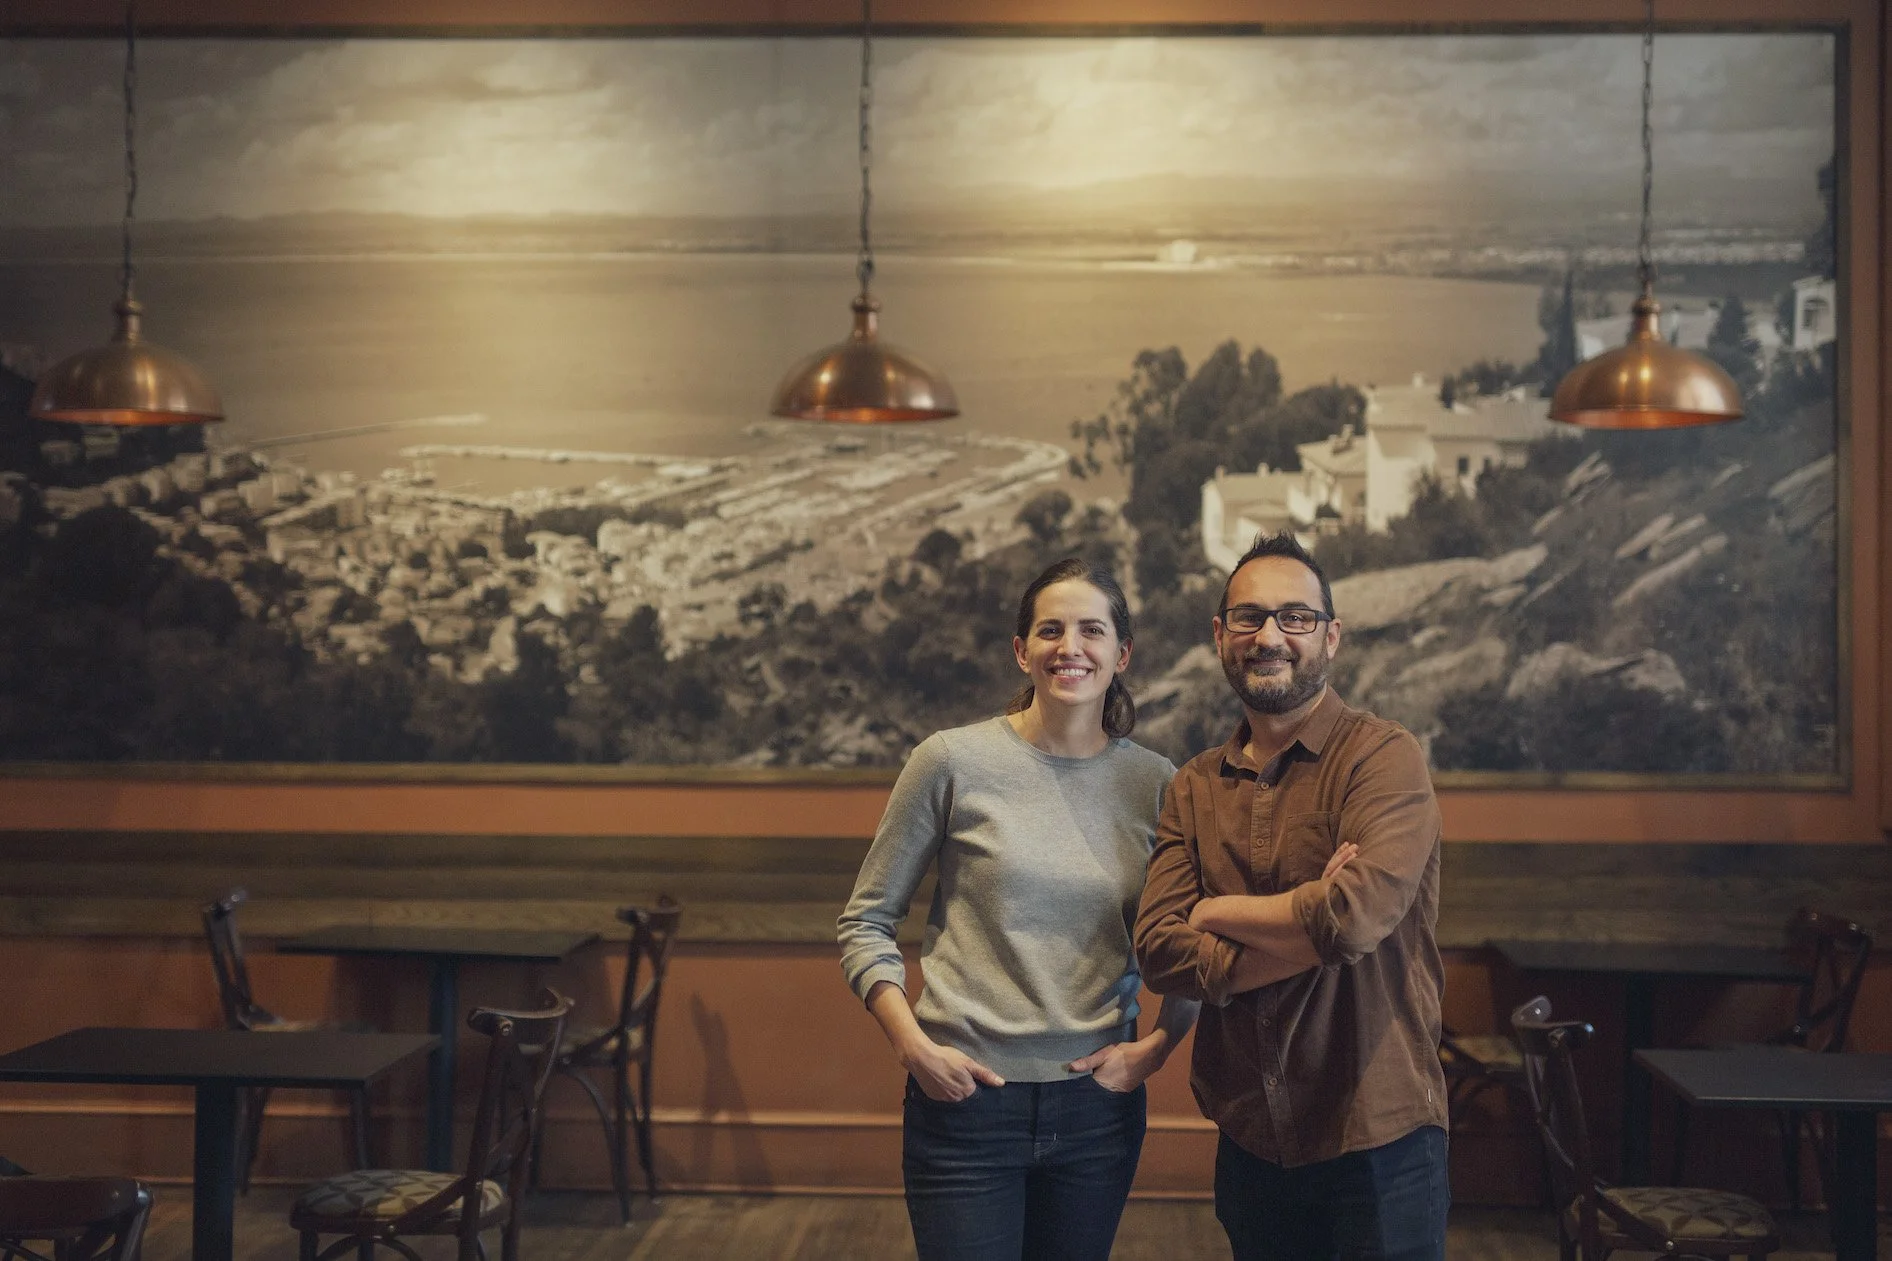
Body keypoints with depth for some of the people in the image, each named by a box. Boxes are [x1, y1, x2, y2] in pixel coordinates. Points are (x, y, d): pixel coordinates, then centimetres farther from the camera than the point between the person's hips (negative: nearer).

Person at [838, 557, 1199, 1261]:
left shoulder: (1156, 782, 2)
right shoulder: (954, 761, -5)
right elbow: (865, 924, 1)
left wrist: (1158, 1045, 0)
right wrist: (913, 1046, -9)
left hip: (1098, 1104, 3)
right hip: (965, 1098, -3)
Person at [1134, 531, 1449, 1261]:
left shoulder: (1383, 756, -11)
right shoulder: (1194, 788, 6)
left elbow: (1358, 916, -26)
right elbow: (1159, 953, -6)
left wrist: (1214, 911, -9)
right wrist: (1310, 931, -18)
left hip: (1377, 1141, -5)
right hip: (1251, 1141, 5)